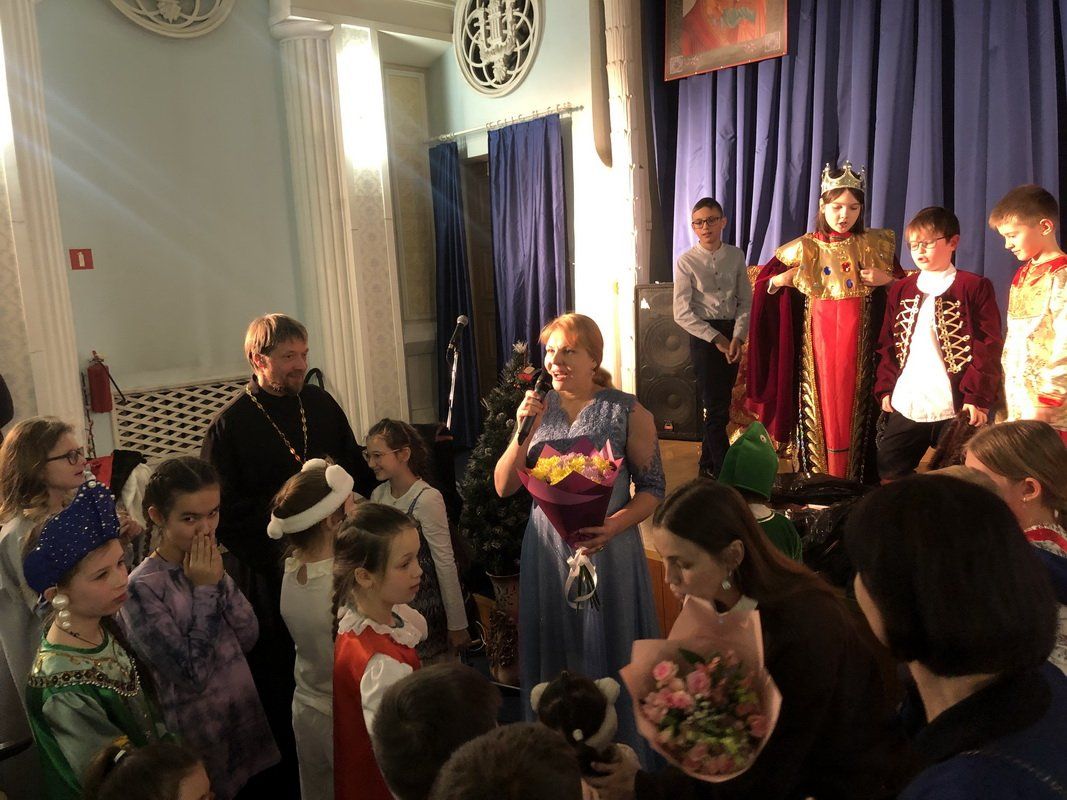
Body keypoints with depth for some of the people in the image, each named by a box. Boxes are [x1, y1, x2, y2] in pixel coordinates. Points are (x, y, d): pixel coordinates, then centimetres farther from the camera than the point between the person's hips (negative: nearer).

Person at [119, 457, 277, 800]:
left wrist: (221, 579, -16)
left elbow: (249, 637, -5)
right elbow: (193, 674, -22)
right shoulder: (142, 588, -19)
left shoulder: (210, 564, -2)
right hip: (199, 732, -6)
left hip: (246, 712, 6)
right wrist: (204, 590, -21)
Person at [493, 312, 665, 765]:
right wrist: (522, 431, -12)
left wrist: (614, 525, -23)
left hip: (605, 547, -3)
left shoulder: (627, 413, -7)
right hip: (546, 547, 4)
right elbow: (504, 487, 2)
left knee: (606, 649, 7)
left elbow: (653, 489, -6)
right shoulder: (539, 408, 5)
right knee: (551, 648, 13)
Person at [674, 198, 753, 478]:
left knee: (722, 403, 11)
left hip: (732, 333, 4)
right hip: (703, 336, -4)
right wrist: (716, 338, -11)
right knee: (715, 407, -4)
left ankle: (708, 464, 26)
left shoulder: (736, 256, 3)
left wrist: (737, 337, -9)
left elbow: (745, 300, 5)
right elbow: (682, 313, -9)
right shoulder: (686, 261, -7)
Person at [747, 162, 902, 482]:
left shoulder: (875, 245, 7)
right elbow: (765, 283, 12)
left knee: (853, 409, 0)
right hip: (817, 341, 0)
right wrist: (778, 281, -9)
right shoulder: (804, 248, 5)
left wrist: (888, 279, -6)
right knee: (819, 409, 1)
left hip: (859, 341, 0)